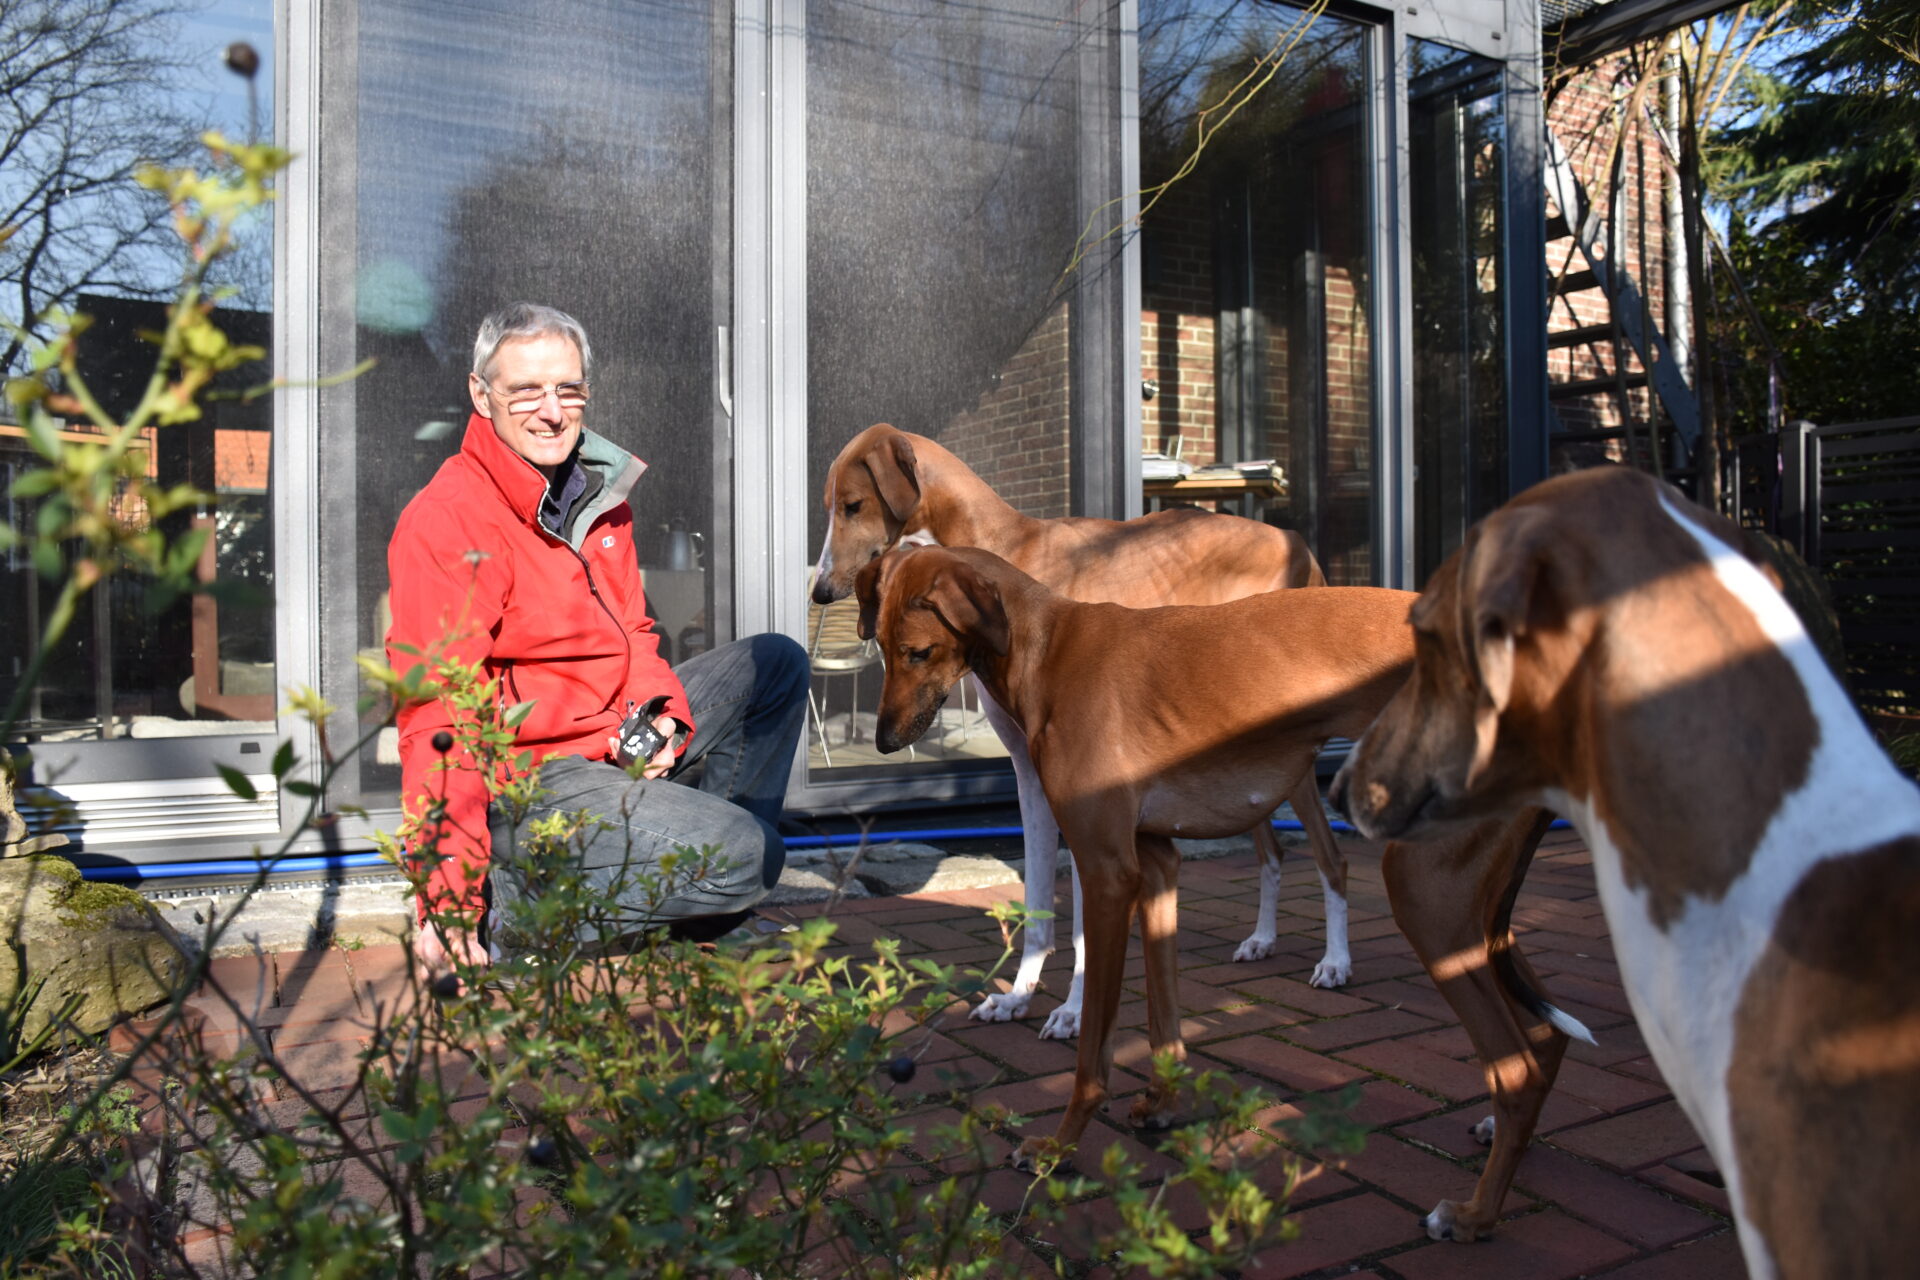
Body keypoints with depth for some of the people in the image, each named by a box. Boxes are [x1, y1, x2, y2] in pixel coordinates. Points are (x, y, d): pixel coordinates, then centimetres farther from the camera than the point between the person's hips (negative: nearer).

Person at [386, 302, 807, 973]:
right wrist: (449, 897, -26)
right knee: (741, 856, -21)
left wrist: (660, 716, -4)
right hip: (522, 780, -9)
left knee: (776, 664, 12)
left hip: (613, 739, 9)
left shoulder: (599, 488, 7)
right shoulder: (444, 522, -19)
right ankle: (509, 907, -8)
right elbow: (436, 721, -22)